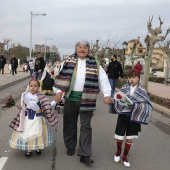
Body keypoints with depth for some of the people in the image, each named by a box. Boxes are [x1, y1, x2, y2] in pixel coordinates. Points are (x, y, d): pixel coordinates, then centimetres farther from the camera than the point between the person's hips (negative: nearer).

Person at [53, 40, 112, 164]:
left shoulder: (94, 64, 2)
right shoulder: (69, 62, 5)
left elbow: (103, 79, -1)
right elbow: (62, 77, 1)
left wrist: (107, 94, -12)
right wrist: (59, 91, -10)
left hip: (86, 98, -1)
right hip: (71, 97, 2)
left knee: (86, 126, 1)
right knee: (70, 124, 14)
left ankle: (85, 155, 5)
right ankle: (70, 147, 33)